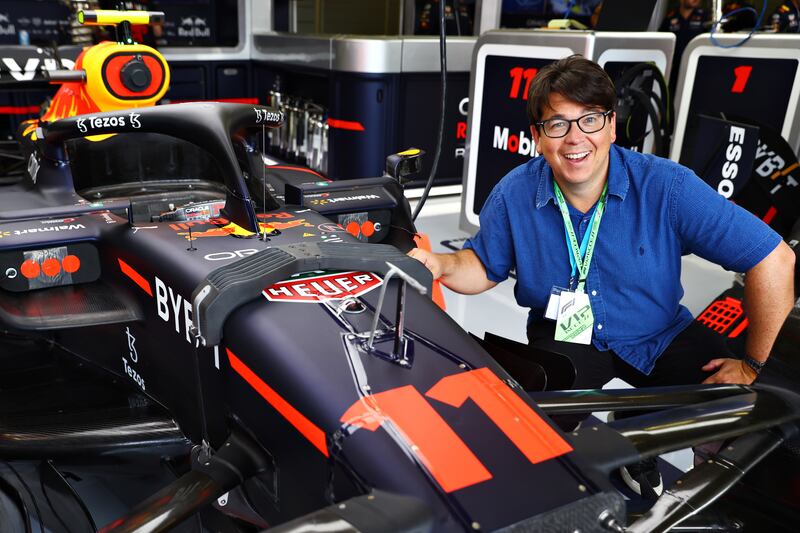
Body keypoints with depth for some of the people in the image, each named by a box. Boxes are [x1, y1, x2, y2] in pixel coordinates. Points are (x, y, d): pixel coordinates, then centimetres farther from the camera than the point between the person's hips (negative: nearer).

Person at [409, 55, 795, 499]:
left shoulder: (667, 187, -21)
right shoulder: (515, 194, -14)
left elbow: (774, 259, -17)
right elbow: (484, 267, 1)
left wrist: (754, 365, -13)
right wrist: (442, 265, -23)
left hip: (661, 334, 1)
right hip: (565, 334, 0)